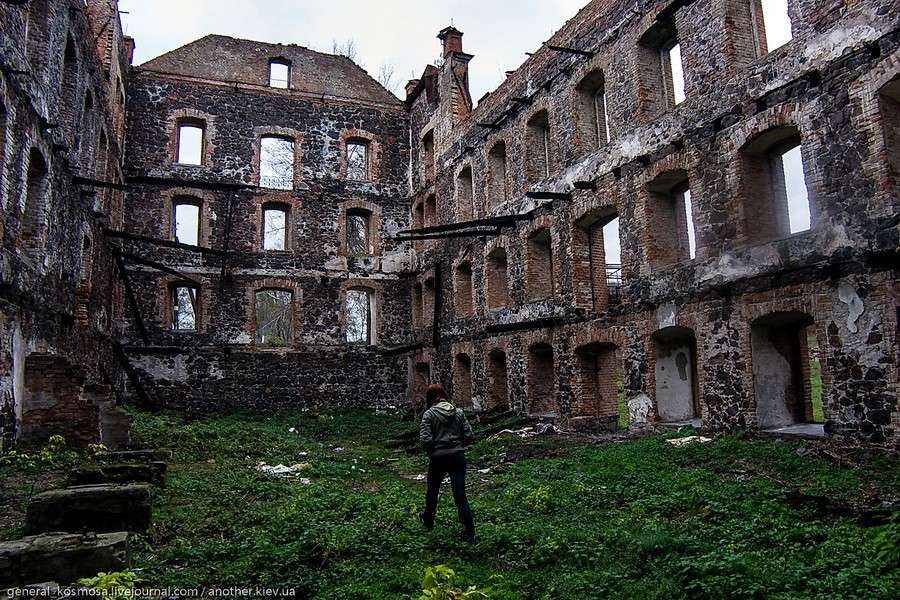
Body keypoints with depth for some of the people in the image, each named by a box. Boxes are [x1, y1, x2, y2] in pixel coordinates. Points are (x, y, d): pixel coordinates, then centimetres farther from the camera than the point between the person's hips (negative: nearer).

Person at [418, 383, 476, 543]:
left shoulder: (429, 414, -9)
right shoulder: (459, 412, 1)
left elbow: (425, 440, -16)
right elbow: (469, 436, -1)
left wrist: (432, 451, 3)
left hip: (438, 458, -2)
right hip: (458, 457, 2)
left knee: (432, 490, 22)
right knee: (460, 494, 3)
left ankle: (428, 520, 43)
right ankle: (469, 533, -1)